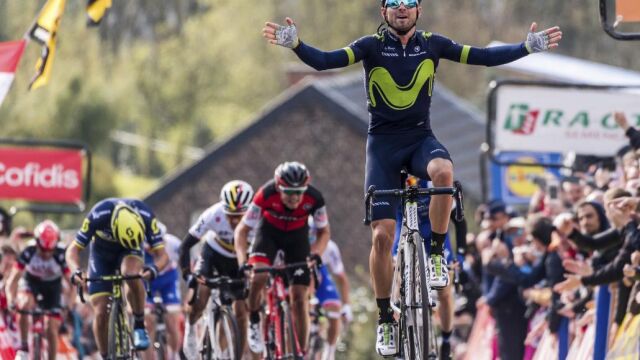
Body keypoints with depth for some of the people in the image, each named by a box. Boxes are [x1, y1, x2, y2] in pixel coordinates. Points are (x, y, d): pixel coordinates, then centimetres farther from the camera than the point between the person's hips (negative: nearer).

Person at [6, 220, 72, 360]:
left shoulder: (61, 255, -30)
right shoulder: (29, 252, -29)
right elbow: (13, 279, -28)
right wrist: (11, 301, -42)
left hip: (53, 287, 0)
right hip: (31, 283, 0)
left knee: (52, 330, -7)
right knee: (24, 306, -33)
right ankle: (23, 348, -19)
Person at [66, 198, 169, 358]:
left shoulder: (146, 216, -32)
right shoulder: (98, 215, -36)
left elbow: (162, 254, -28)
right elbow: (73, 250, -28)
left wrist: (153, 268, -51)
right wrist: (76, 271, -49)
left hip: (129, 254, 0)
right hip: (102, 254, 0)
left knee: (131, 274, -36)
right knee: (101, 313, -9)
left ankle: (139, 326, -18)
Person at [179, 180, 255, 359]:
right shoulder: (213, 215, -33)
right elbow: (186, 245, -26)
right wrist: (187, 273, -38)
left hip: (240, 260, 1)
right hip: (213, 254, -1)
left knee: (240, 312, -5)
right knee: (199, 301, -22)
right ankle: (190, 328, 10)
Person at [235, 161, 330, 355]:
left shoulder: (314, 198, -30)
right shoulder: (267, 194, -34)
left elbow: (324, 232, -13)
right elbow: (242, 230, -25)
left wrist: (315, 254, -32)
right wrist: (242, 262, -38)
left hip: (297, 236, 1)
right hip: (269, 232, -1)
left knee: (299, 297, -6)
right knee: (258, 275, -30)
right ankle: (254, 321, -2)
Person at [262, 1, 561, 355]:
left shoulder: (432, 45, 0)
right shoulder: (371, 46, -7)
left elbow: (483, 57, -3)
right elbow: (325, 61, -20)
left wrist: (528, 47, -12)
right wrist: (295, 44, -38)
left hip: (421, 139, 1)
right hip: (383, 143, -1)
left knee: (443, 171, -36)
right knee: (382, 235, -7)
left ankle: (436, 253, -15)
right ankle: (385, 320, 7)